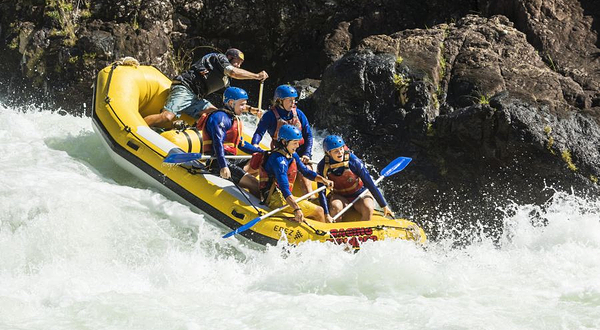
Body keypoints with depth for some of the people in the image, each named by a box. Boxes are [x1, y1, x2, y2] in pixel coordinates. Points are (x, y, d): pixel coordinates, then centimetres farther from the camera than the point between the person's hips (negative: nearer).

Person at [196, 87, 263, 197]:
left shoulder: (234, 119, 22)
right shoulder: (219, 117, -10)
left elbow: (241, 143, 28)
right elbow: (218, 143, -21)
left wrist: (261, 152, 25)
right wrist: (223, 166, -31)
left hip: (229, 160, 11)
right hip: (217, 163, -11)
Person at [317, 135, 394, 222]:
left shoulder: (352, 160, -20)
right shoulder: (323, 166, -15)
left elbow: (370, 183, -15)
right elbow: (322, 193, -13)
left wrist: (384, 206, -11)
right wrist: (326, 215, -26)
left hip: (359, 193, 0)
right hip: (340, 196, 1)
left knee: (368, 209, -30)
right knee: (335, 208, -33)